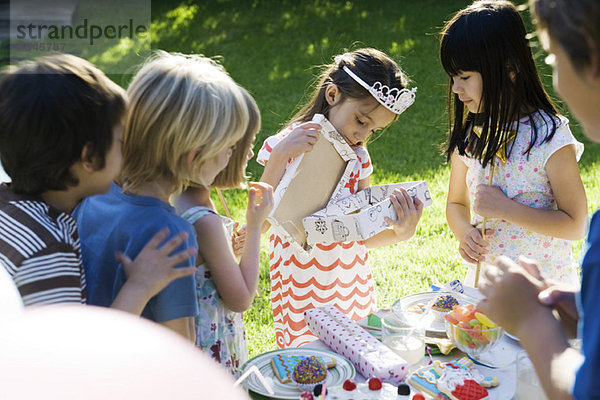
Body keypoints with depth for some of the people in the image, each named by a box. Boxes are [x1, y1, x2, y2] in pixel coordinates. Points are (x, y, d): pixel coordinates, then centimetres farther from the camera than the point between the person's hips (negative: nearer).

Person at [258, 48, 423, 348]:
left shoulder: (359, 157, 4)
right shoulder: (288, 147, -10)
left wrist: (399, 232, -14)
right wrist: (279, 156, -26)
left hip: (355, 292, 5)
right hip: (303, 295, -5)